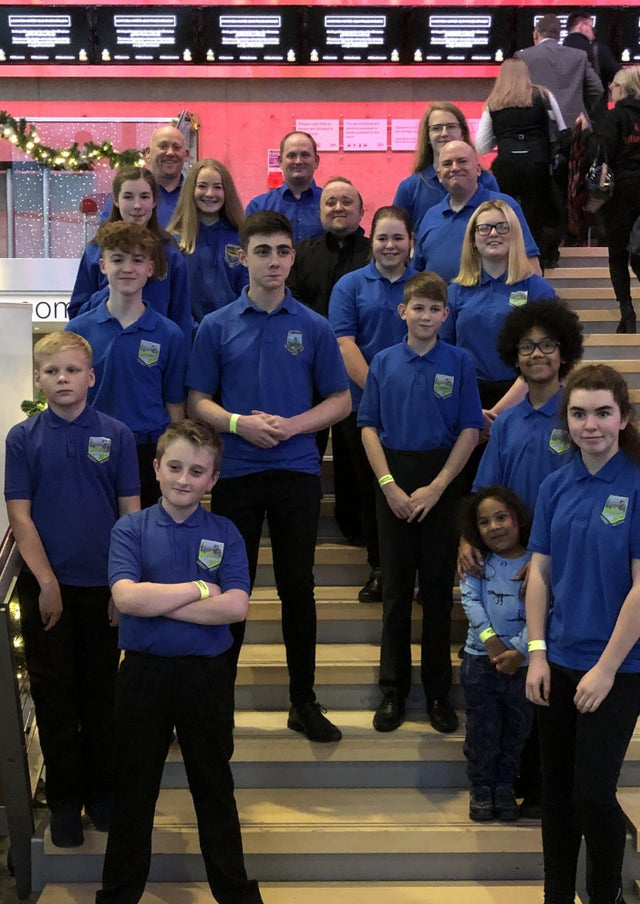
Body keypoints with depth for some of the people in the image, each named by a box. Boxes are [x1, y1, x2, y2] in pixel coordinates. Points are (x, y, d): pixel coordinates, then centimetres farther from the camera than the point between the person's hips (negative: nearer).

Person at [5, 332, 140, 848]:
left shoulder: (116, 435, -1)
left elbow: (131, 512, 0)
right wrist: (47, 582, -10)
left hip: (103, 586, 1)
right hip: (46, 585, 0)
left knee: (101, 690, 10)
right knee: (55, 694, 7)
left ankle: (101, 789, 26)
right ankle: (64, 798, 20)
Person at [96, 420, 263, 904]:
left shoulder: (224, 533, -2)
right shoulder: (130, 530, -3)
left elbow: (236, 606, -15)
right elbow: (126, 597, -19)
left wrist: (157, 601, -17)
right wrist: (199, 589, -15)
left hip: (207, 674, 0)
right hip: (143, 671, 0)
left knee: (214, 786, 13)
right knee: (133, 788, 13)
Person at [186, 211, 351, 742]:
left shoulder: (314, 328, 2)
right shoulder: (217, 327, 2)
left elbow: (339, 401, 5)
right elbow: (197, 401, 4)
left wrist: (291, 425, -12)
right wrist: (239, 423, -15)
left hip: (297, 472, 0)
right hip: (236, 473, 0)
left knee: (297, 586, 7)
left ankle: (304, 701, 18)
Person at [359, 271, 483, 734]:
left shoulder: (459, 362, -1)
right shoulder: (384, 362, 2)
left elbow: (469, 430, -3)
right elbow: (369, 427, 2)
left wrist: (437, 487, -11)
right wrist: (389, 486, -8)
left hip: (442, 483, -1)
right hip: (394, 482, 1)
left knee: (438, 588, 5)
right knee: (396, 589, 7)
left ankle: (438, 691, 16)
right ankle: (394, 689, 16)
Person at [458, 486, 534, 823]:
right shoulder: (478, 562, 0)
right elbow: (470, 599, -9)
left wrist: (519, 651, -19)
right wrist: (490, 639, -21)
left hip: (522, 662, 0)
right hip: (481, 657, 0)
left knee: (516, 731, 13)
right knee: (482, 732, 6)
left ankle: (504, 788, 30)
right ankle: (480, 788, 24)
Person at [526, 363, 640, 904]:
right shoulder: (556, 487, 3)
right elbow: (540, 573, 6)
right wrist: (537, 653, 0)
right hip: (559, 662, 5)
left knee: (593, 794, -2)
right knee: (557, 791, 13)